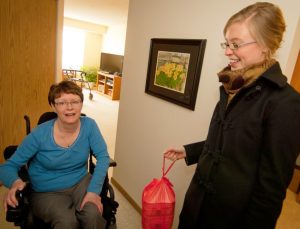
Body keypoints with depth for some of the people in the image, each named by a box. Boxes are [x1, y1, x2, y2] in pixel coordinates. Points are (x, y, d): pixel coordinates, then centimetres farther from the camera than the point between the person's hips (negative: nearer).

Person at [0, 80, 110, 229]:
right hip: (47, 192, -1)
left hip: (80, 182, 2)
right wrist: (15, 182, -31)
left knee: (93, 214, -26)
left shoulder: (89, 125, -12)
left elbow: (103, 156, -12)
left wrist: (94, 190, -23)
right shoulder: (40, 134, -17)